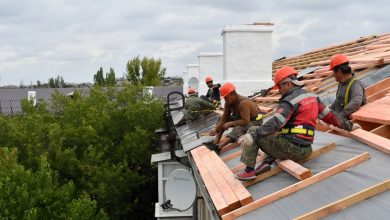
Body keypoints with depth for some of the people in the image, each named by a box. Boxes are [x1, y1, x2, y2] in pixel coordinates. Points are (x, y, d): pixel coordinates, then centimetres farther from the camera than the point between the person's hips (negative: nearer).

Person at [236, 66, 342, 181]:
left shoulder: (289, 101, -12)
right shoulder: (313, 97, 13)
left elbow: (275, 123, -27)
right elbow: (328, 115, 22)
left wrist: (254, 135, -35)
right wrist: (340, 124, 41)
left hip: (291, 149, -9)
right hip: (306, 151, 9)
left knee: (253, 131, -2)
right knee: (277, 136, 37)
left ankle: (249, 170, -7)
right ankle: (267, 162, 12)